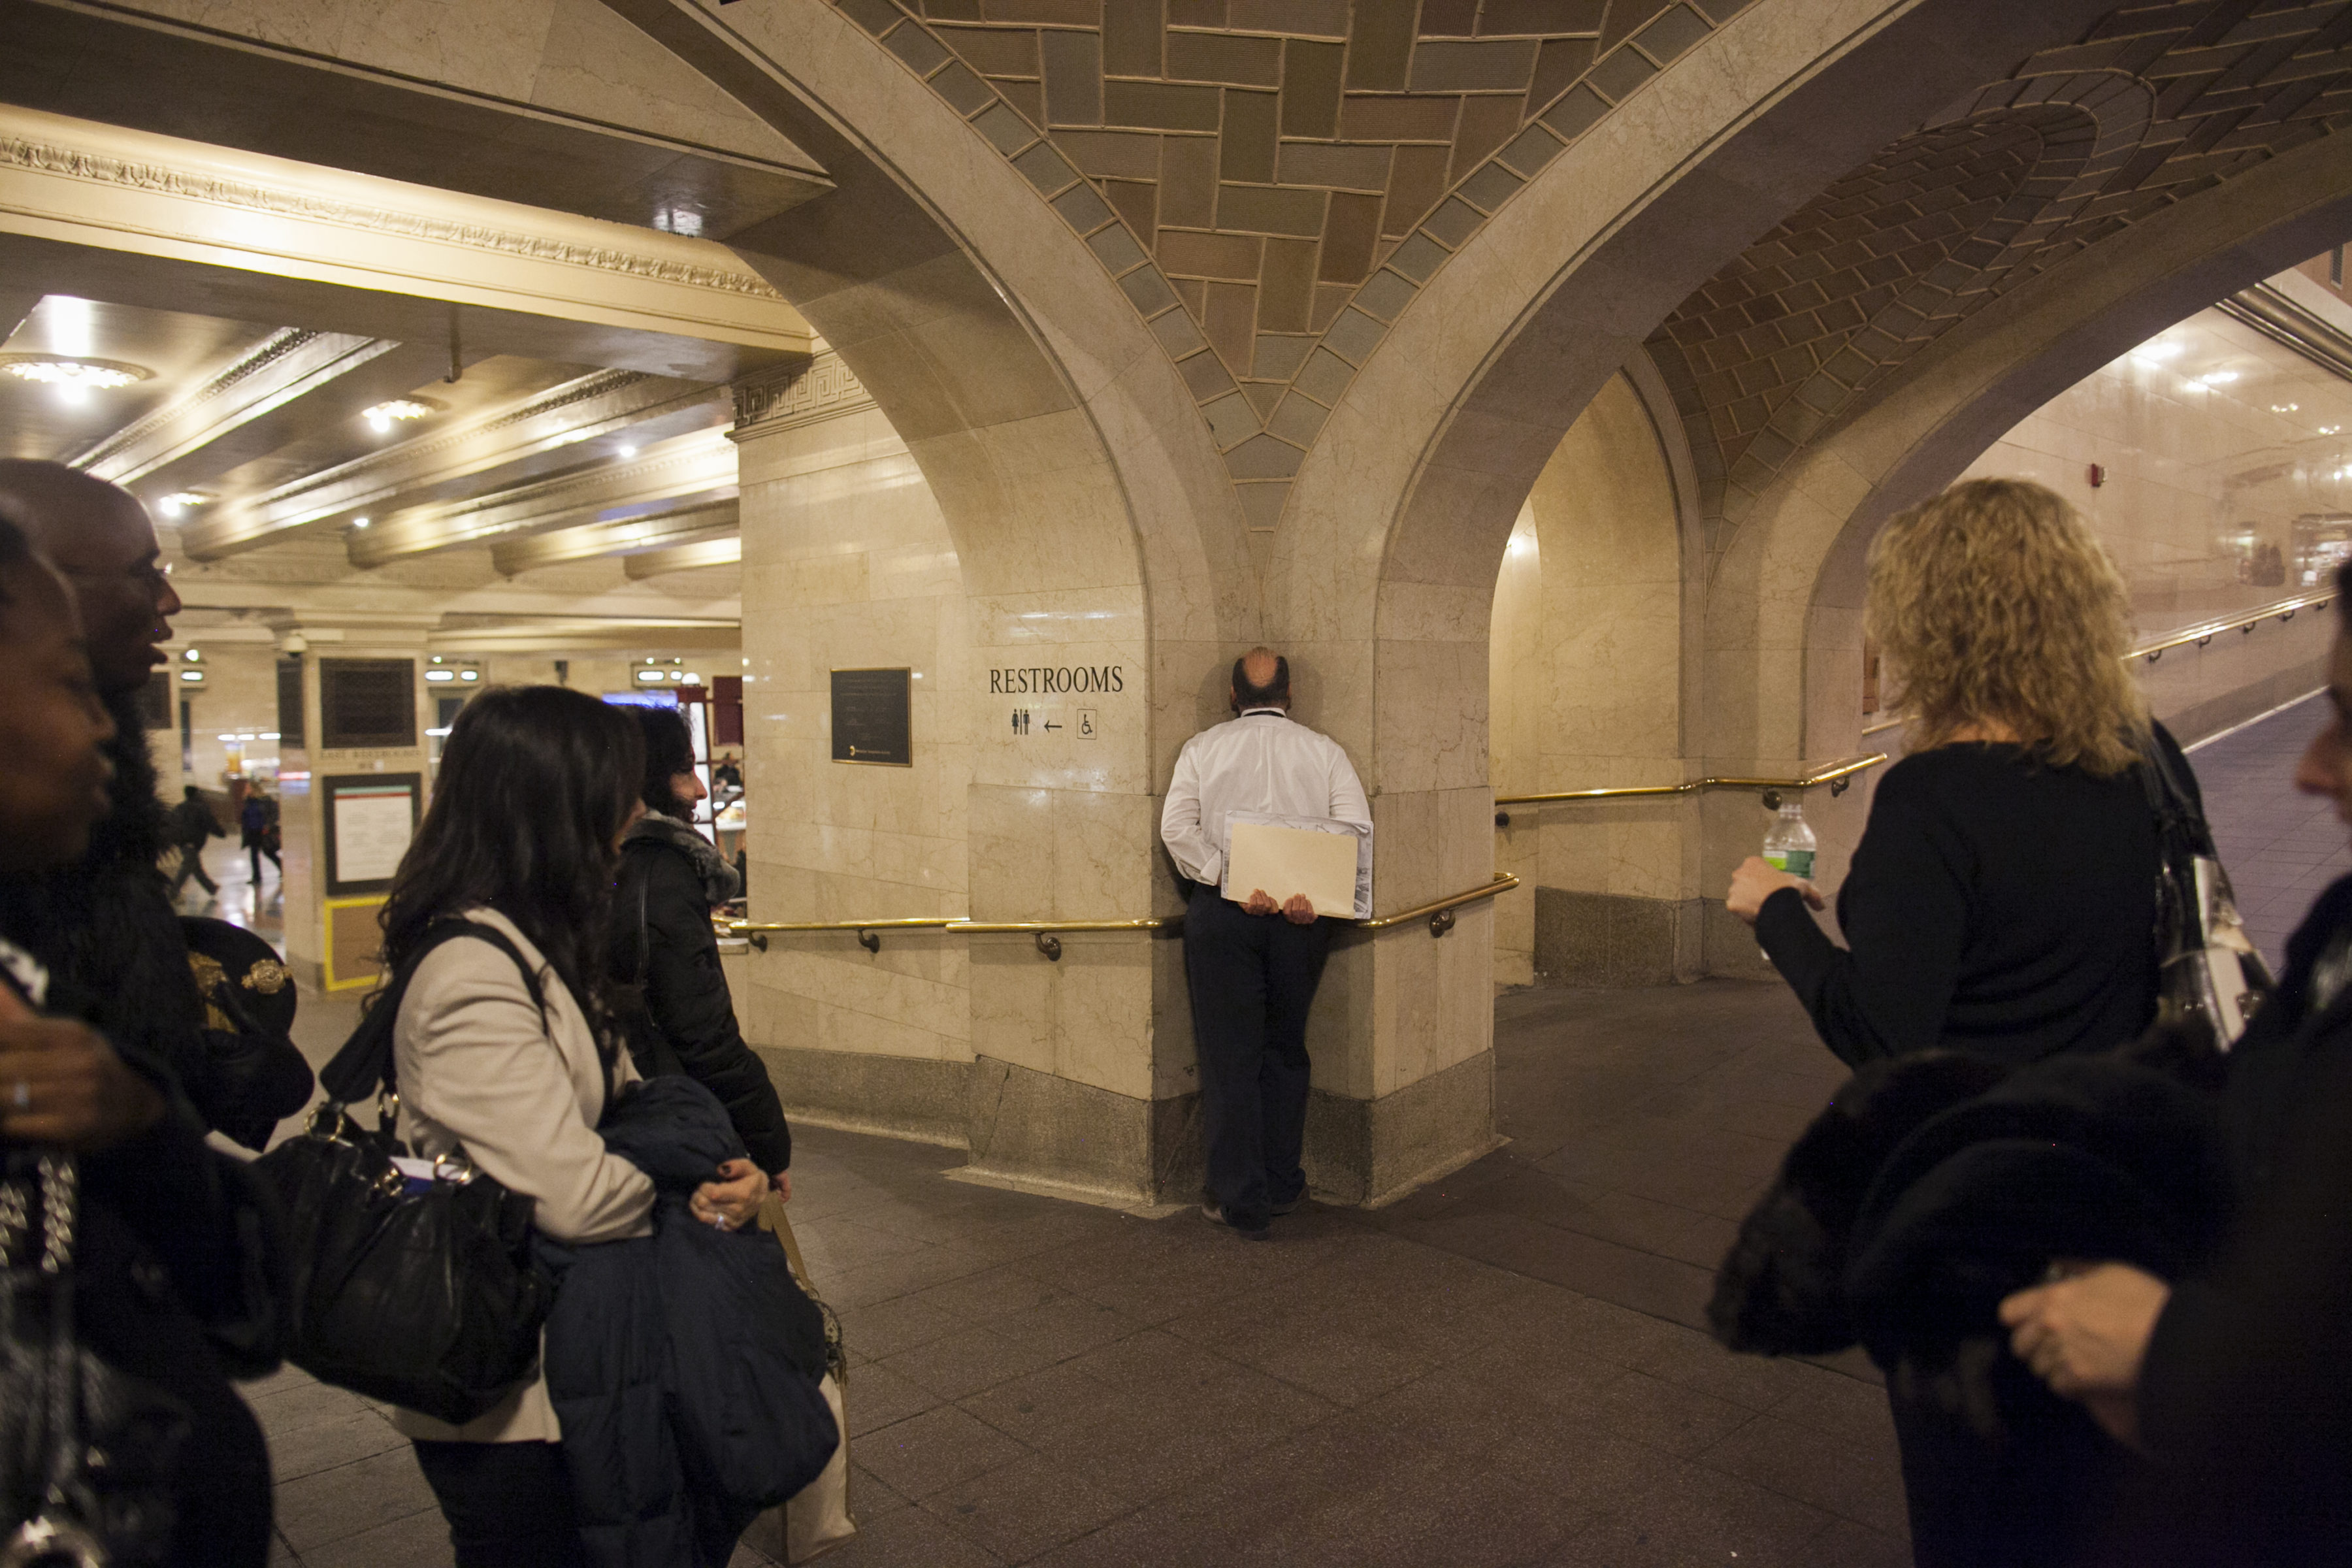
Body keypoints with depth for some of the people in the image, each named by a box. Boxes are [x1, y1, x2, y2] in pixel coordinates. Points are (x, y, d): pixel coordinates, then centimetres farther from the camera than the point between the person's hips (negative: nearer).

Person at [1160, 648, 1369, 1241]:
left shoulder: (1202, 748, 4)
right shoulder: (1324, 751, 6)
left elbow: (1177, 829, -11)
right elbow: (1356, 831, -8)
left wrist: (1233, 884, -14)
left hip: (1222, 912, -1)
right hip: (1304, 917, 2)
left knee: (1229, 1058, 6)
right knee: (1285, 1051, 17)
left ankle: (1242, 1201, 10)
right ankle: (1282, 1186, 24)